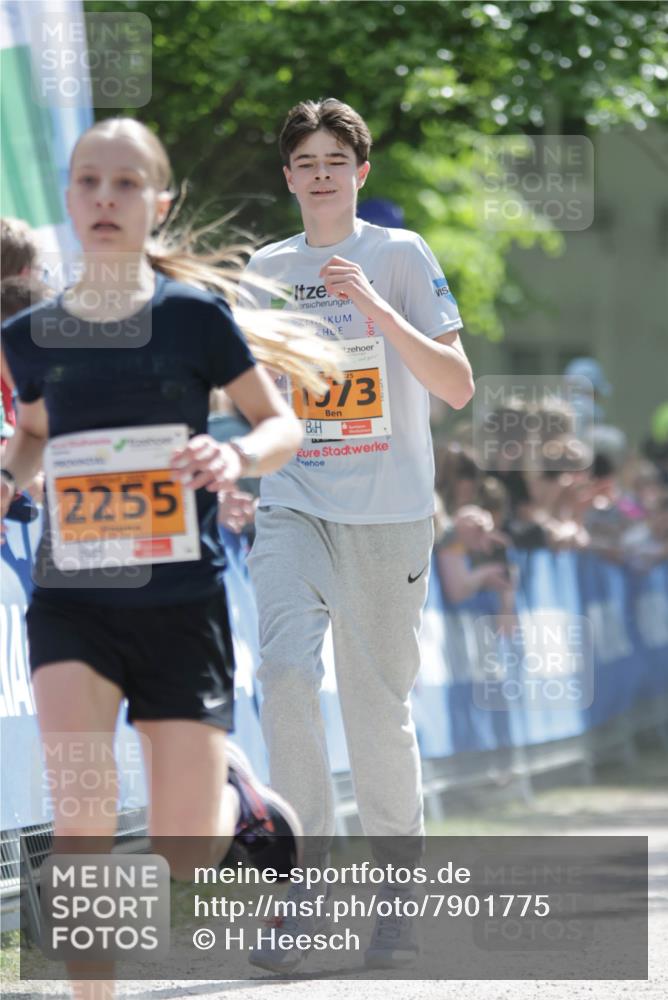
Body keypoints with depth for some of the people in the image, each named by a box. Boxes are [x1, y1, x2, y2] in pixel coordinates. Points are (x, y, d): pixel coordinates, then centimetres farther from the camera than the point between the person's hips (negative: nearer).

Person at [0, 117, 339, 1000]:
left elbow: (283, 427, 2)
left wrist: (238, 457, -20)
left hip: (181, 599, -1)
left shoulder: (193, 314, -6)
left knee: (182, 858, 1)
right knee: (81, 818, -20)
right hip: (71, 601, 2)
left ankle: (241, 796, 37)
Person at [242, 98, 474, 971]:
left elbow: (457, 388, -9)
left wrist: (377, 308, -18)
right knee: (284, 669, -19)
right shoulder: (266, 269, 11)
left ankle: (399, 903, 15)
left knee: (379, 709, 0)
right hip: (291, 506, 2)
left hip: (387, 514, -2)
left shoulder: (401, 256, 0)